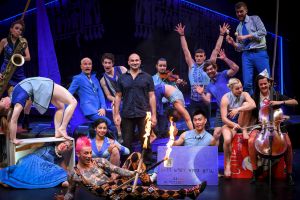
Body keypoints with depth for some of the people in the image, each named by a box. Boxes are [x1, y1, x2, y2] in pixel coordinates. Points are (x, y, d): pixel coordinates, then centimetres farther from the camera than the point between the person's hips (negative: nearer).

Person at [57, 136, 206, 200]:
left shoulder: (99, 161, 7)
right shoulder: (74, 173, -1)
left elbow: (117, 169, 1)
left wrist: (133, 173, -16)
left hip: (116, 184, 5)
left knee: (136, 155, -8)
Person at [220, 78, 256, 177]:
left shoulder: (244, 94, -6)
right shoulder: (226, 98, -15)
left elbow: (253, 105, -28)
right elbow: (224, 118, -18)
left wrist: (238, 109, -35)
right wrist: (234, 125, -35)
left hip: (240, 123, 2)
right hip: (229, 123, -2)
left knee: (246, 104, -25)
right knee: (227, 139, -35)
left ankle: (244, 130, -12)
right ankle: (227, 164, -12)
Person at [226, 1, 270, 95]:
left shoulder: (254, 19, 8)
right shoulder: (239, 28, 20)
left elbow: (263, 31, -9)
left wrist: (246, 36, -12)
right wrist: (233, 43, -4)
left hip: (259, 53, -4)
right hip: (246, 55, 4)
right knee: (247, 83, -6)